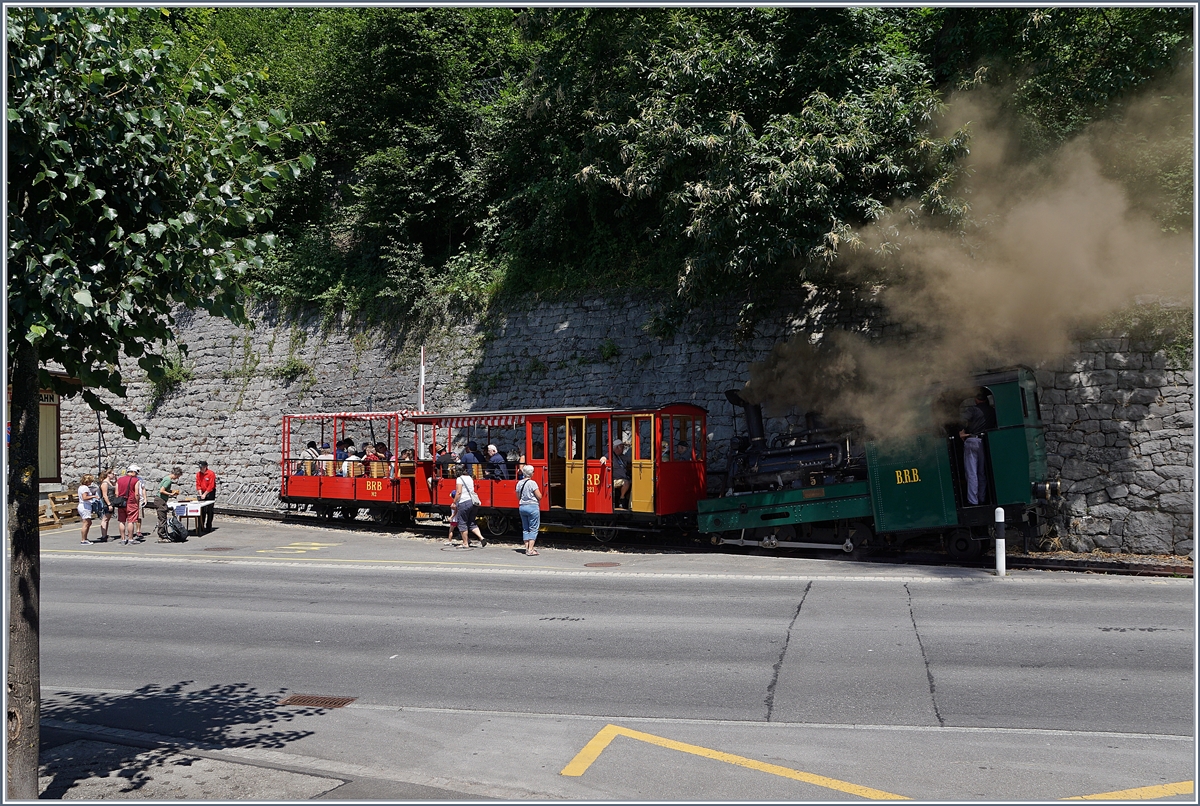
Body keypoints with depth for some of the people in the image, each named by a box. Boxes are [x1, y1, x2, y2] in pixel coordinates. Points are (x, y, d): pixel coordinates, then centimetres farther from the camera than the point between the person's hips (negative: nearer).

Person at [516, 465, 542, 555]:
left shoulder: (519, 483, 5)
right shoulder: (532, 483, -15)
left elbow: (518, 497, 13)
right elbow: (539, 497, -14)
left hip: (522, 507, 6)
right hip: (532, 507, -6)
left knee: (525, 528, 15)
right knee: (533, 529, 0)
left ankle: (527, 548, 16)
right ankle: (530, 550, -4)